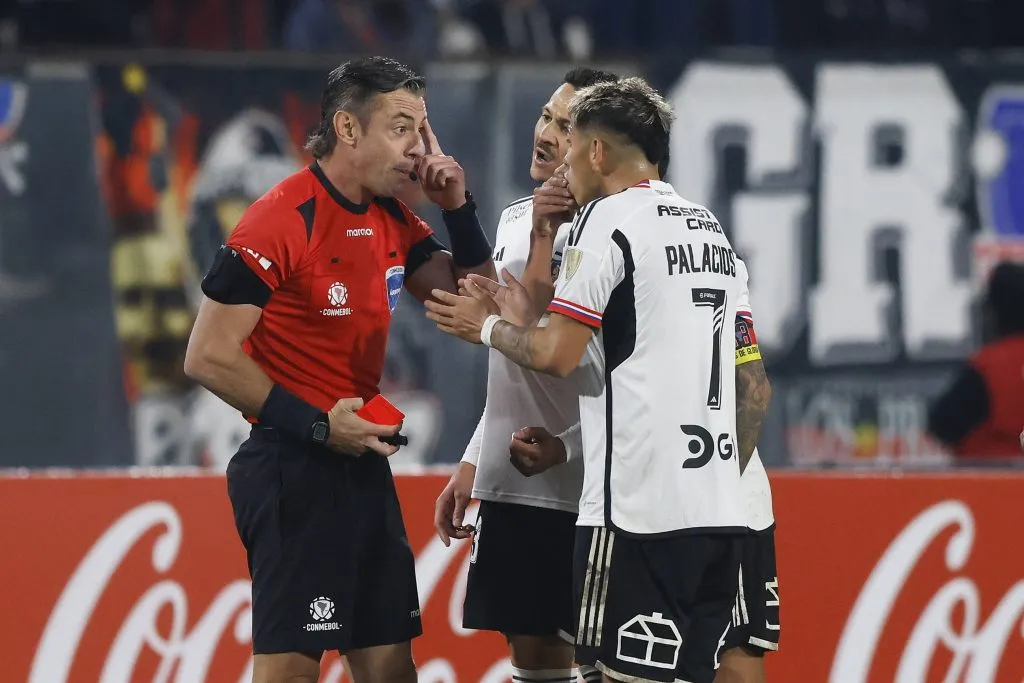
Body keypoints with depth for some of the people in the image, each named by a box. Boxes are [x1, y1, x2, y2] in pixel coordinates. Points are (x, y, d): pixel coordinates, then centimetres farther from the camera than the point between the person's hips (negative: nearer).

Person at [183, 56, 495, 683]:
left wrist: (458, 207, 2)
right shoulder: (283, 220, -15)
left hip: (362, 462, 8)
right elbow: (209, 356, -16)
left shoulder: (392, 218, 9)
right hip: (293, 465, -8)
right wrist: (316, 425, -19)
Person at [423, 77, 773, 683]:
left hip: (639, 512, -8)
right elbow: (755, 387, 20)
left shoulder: (610, 219, -5)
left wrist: (488, 326, 8)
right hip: (719, 512, 8)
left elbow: (556, 355, -10)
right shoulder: (711, 230, 19)